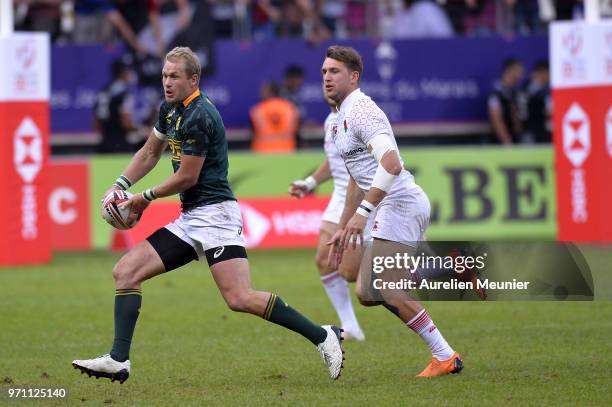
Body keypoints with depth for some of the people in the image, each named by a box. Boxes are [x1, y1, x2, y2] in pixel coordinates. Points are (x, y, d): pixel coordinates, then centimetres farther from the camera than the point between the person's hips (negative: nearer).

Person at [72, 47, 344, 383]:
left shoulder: (199, 116, -16)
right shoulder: (170, 109, 13)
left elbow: (187, 177, -13)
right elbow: (150, 152, 28)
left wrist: (146, 198, 2)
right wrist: (119, 186, 14)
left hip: (214, 214, -10)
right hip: (189, 220, 10)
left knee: (240, 299, -20)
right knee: (125, 271, 1)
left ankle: (323, 336, -10)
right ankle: (118, 361, -2)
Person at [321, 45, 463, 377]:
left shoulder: (362, 111, -14)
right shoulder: (342, 119, 19)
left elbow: (391, 164, -28)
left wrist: (364, 212, -32)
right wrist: (343, 228, 29)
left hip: (400, 202, -10)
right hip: (391, 209, 10)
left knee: (379, 289, -13)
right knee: (367, 292, 7)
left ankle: (444, 356, -8)